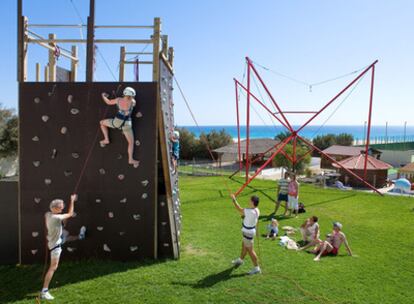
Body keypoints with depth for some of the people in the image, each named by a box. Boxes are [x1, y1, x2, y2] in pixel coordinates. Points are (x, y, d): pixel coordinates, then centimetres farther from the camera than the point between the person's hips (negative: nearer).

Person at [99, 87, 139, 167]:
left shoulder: (118, 100, -7)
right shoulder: (133, 102, -11)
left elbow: (108, 102, 10)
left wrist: (103, 96, 28)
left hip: (117, 122, 1)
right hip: (126, 124, -1)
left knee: (102, 122, 28)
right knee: (131, 142, 12)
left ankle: (106, 139, 19)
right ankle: (131, 159, 5)